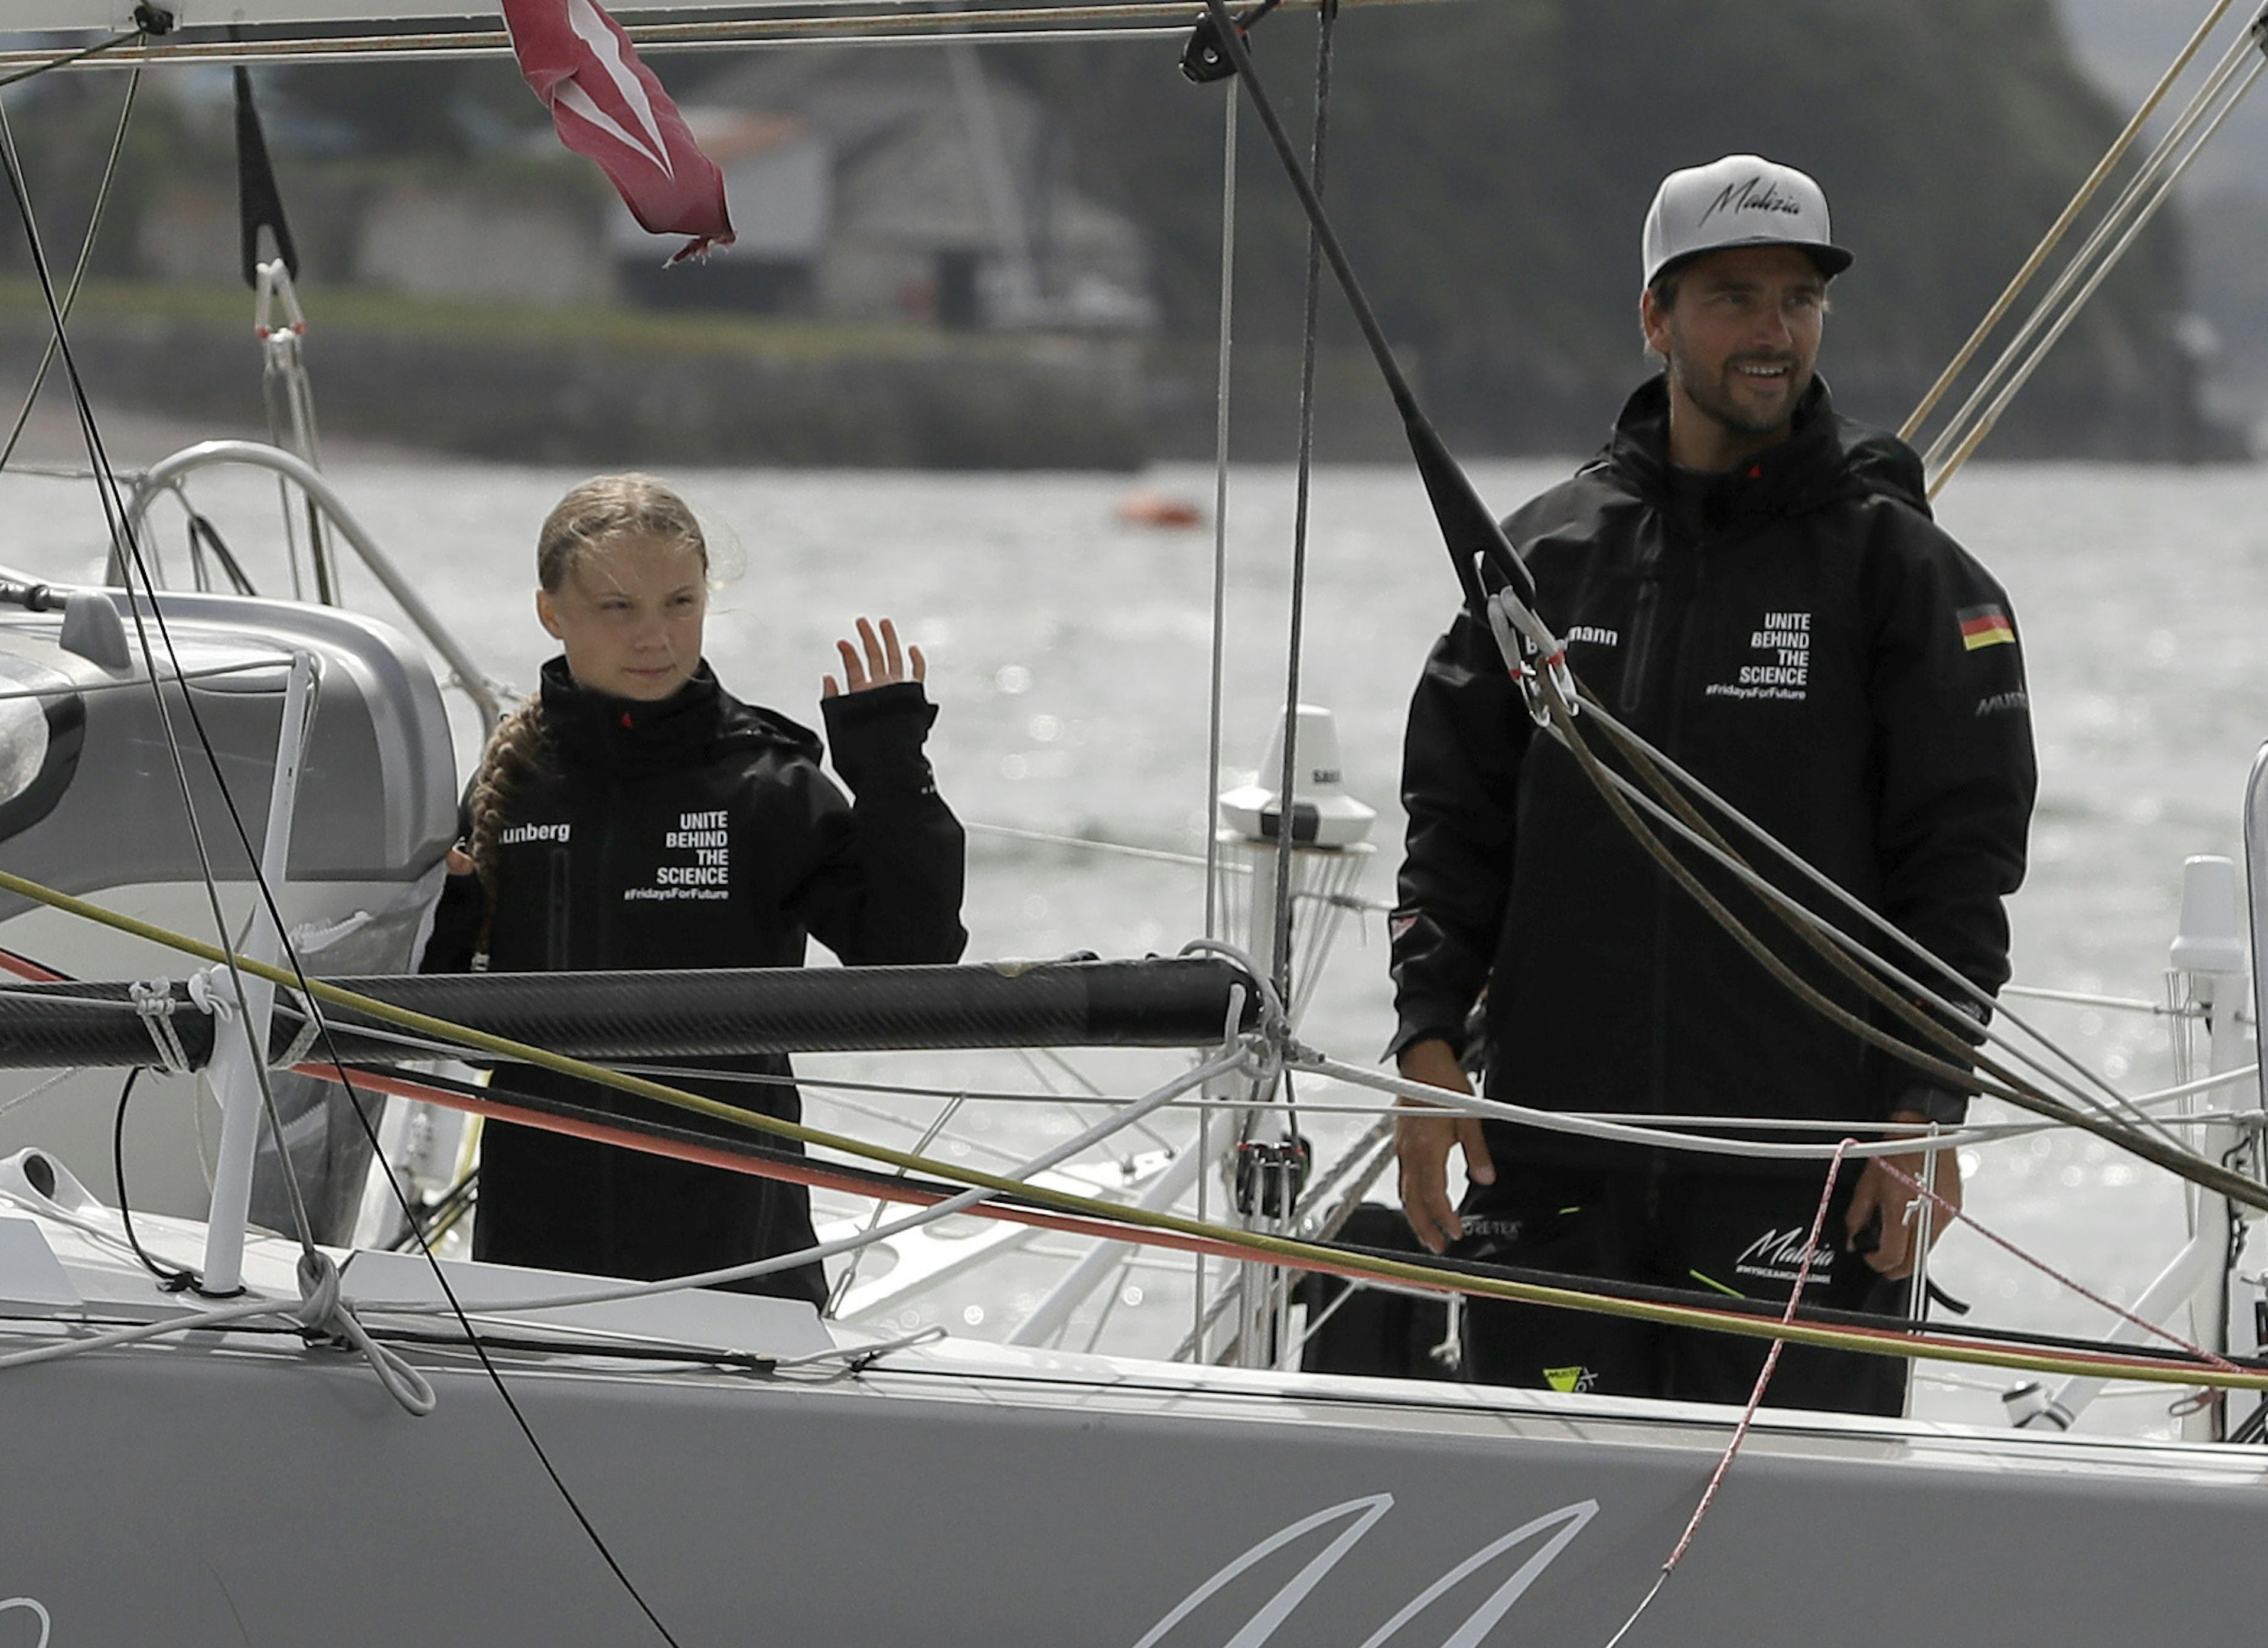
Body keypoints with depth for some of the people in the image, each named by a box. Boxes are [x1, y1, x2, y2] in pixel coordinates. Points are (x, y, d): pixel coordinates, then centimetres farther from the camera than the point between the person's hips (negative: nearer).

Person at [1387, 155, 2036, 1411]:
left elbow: (1965, 854, -1)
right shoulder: (1546, 552, 10)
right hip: (1551, 1154, 3)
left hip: (1806, 1166, -2)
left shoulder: (1902, 567, 2)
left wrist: (1929, 1106, -8)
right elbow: (1455, 819, 12)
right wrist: (1429, 1040, 1)